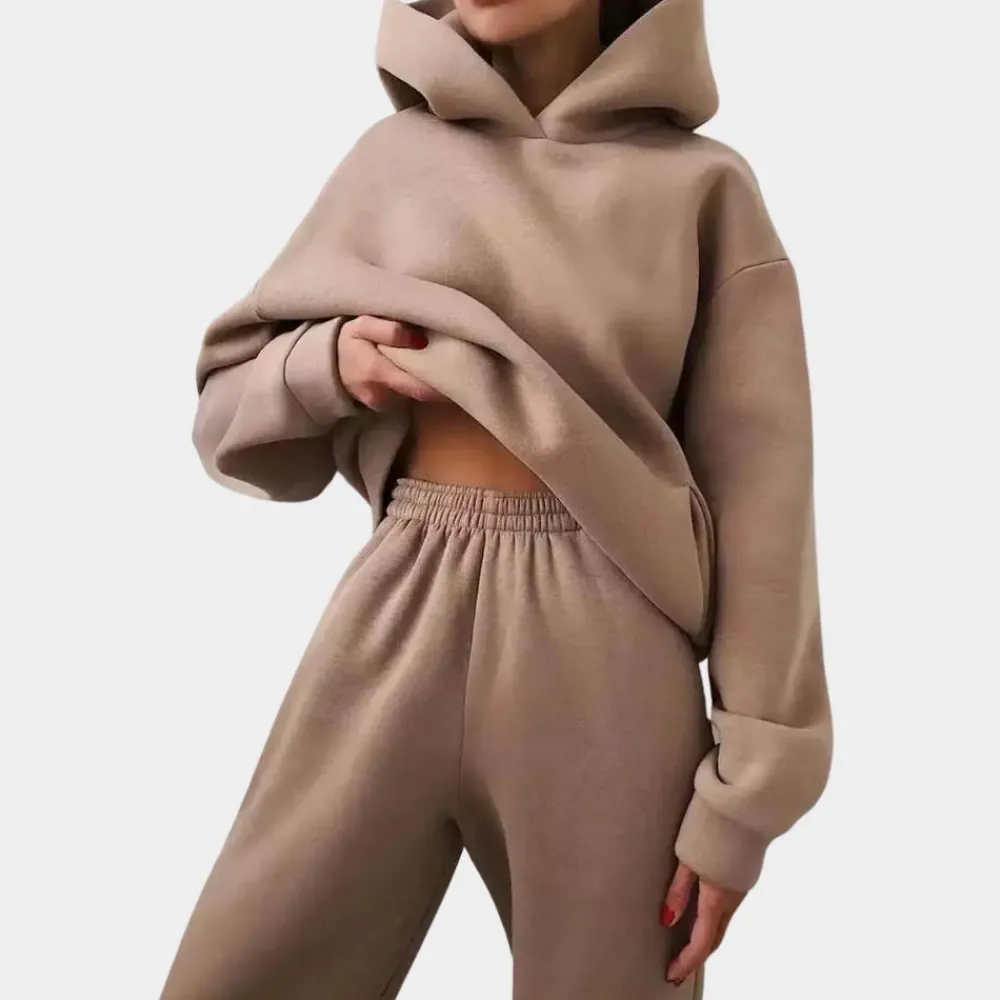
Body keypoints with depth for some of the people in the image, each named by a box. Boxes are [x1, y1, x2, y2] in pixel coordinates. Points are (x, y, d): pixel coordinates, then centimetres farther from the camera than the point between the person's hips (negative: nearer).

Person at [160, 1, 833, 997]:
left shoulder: (704, 186, 1)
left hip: (601, 657, -1)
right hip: (396, 624, 3)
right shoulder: (392, 157, 7)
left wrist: (744, 791, -4)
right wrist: (328, 362, -9)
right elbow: (227, 404, 14)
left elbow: (758, 492, -1)